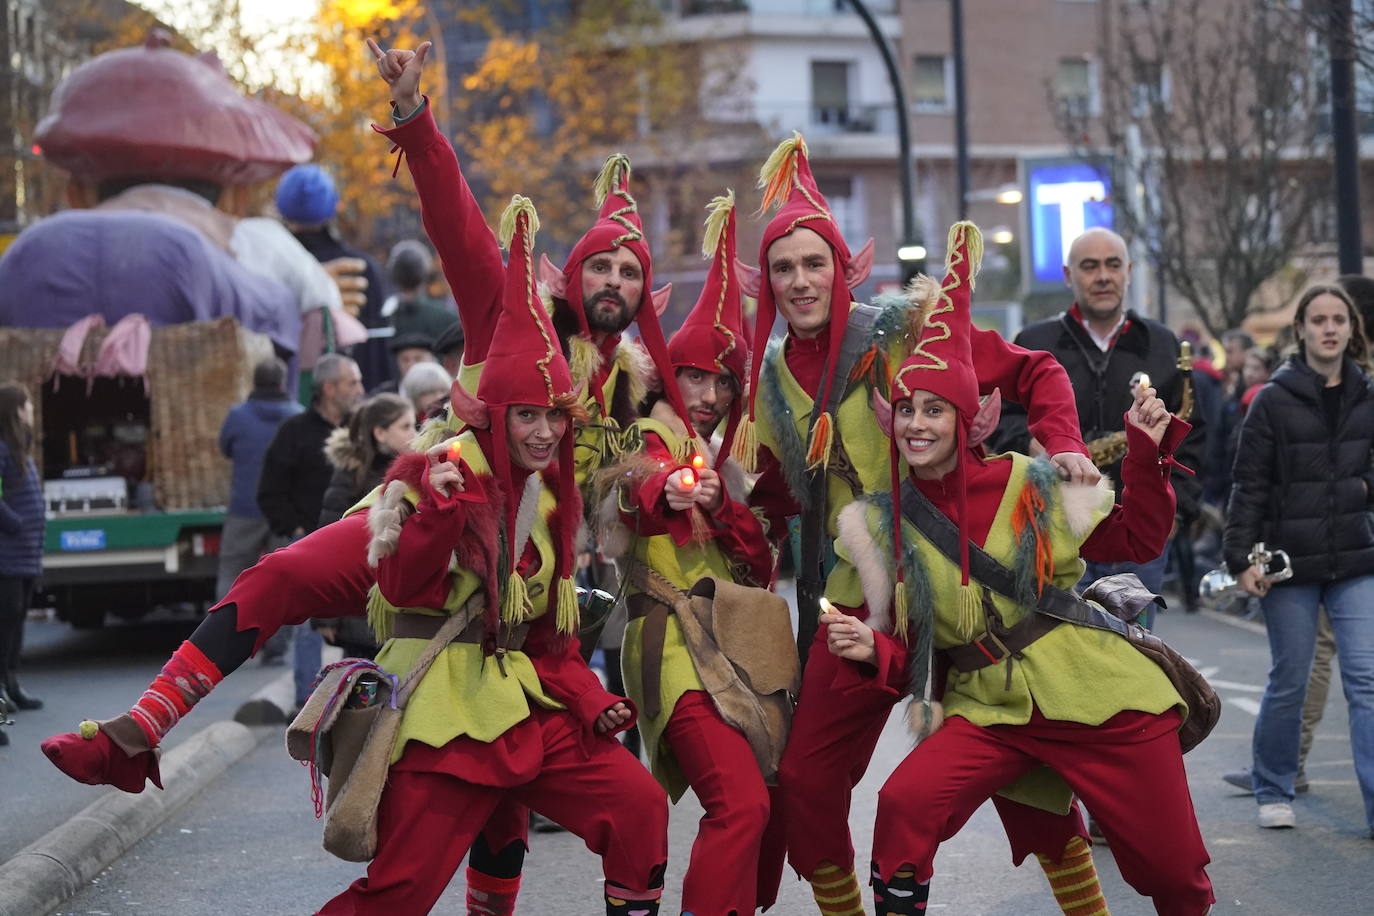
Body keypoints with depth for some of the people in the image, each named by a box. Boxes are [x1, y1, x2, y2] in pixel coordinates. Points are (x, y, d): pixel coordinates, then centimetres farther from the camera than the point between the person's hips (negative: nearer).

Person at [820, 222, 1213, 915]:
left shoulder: (1032, 485, -3)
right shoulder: (877, 527, 2)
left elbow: (1138, 539, 5)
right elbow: (901, 655, 6)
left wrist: (1148, 453, -8)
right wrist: (868, 650, -16)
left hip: (1102, 701, -1)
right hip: (989, 712, 1)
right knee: (902, 806, -25)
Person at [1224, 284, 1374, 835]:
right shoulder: (1275, 401, -3)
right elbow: (1249, 485, -4)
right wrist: (1240, 558, -9)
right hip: (1290, 563, -2)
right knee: (1288, 682, 6)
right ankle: (1274, 793, 23)